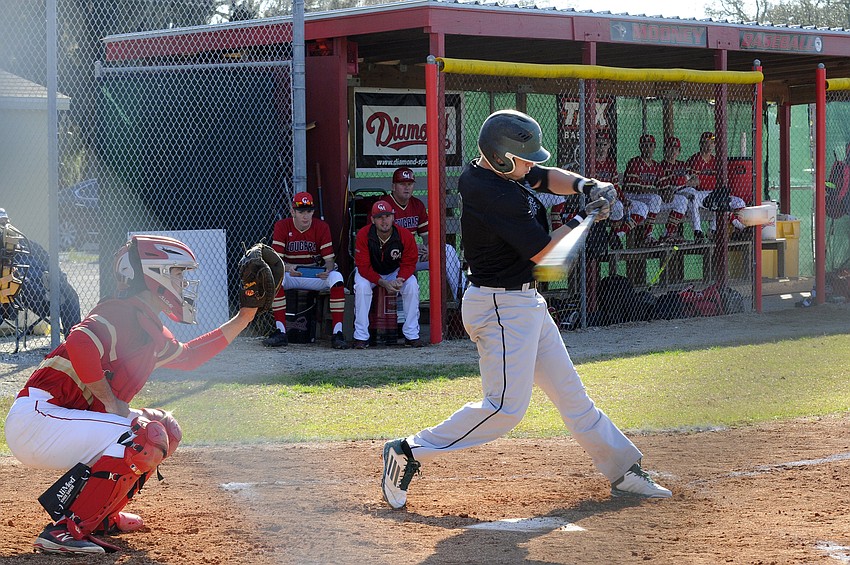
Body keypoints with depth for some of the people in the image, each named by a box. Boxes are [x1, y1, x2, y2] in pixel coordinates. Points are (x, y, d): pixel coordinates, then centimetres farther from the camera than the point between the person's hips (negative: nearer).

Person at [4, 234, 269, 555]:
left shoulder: (151, 332, 17)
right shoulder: (123, 313, -14)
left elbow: (189, 356, 34)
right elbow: (80, 344, -32)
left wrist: (242, 319, 30)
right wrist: (111, 402, -21)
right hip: (35, 418, -10)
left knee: (164, 429, 15)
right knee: (144, 439, -24)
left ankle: (100, 516, 16)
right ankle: (64, 530, -21)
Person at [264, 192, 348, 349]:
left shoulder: (321, 227, -3)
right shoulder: (282, 226, -5)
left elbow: (329, 259, -7)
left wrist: (327, 269, -32)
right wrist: (288, 268, -35)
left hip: (316, 275, 1)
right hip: (290, 274, -1)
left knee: (336, 278, -29)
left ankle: (337, 332, -29)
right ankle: (280, 332, -29)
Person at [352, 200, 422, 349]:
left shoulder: (405, 235, -21)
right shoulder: (364, 235, -25)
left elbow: (409, 264, -14)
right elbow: (363, 267, -24)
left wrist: (399, 280, -36)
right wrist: (383, 283, -37)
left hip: (396, 272, 1)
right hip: (370, 274, -1)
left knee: (412, 285, -25)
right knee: (361, 286, -32)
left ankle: (412, 335, -17)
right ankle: (361, 337, -25)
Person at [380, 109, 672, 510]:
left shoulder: (493, 169, 3)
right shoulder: (493, 195, -26)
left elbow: (547, 177, 19)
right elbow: (542, 252, -22)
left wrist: (583, 186, -2)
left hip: (525, 302, 11)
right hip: (501, 308, -11)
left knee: (569, 392, 15)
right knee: (506, 405, -13)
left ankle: (623, 470, 23)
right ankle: (409, 452, -6)